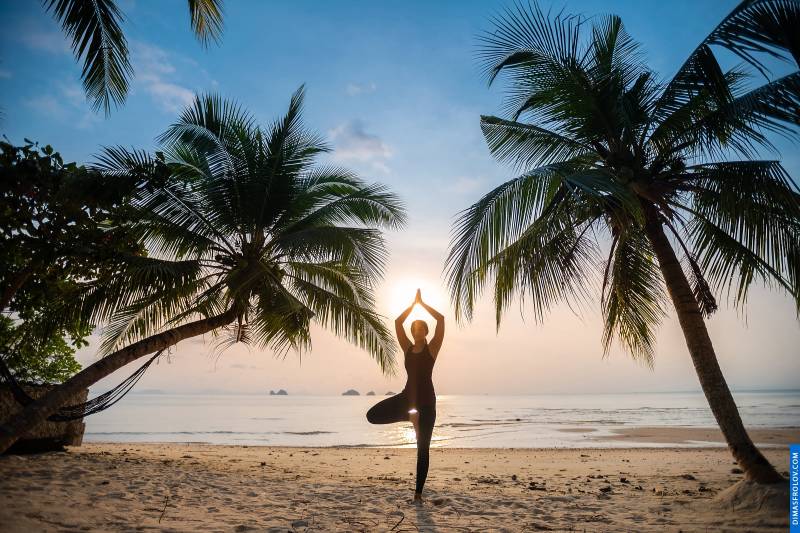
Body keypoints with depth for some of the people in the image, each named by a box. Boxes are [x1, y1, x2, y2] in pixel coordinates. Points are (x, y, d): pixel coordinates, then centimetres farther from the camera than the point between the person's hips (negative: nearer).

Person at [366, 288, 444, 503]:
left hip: (426, 400, -4)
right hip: (407, 397, 4)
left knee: (423, 448, 2)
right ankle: (410, 415, 3)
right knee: (373, 415, -13)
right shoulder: (407, 348, 9)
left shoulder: (432, 348, -1)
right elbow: (398, 322, 4)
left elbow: (441, 319, -9)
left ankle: (418, 492, 15)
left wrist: (422, 304, -1)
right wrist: (413, 304, 4)